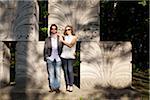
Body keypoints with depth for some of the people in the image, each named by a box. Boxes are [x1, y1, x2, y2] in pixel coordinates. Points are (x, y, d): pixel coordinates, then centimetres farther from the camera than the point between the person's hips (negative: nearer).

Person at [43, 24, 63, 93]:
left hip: (58, 59, 0)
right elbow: (45, 49, 8)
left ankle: (57, 87, 13)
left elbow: (62, 48, 6)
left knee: (58, 74, 2)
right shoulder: (47, 39, 4)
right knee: (51, 73, 4)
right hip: (50, 59, 0)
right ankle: (52, 87, 15)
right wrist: (45, 57, 4)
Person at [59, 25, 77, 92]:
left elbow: (70, 45, -9)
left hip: (70, 56, -3)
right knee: (65, 70, 2)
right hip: (64, 56, 3)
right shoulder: (64, 37, 14)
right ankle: (67, 85, 9)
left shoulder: (74, 37, 5)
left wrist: (62, 41, -4)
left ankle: (71, 85, -2)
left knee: (70, 70, -8)